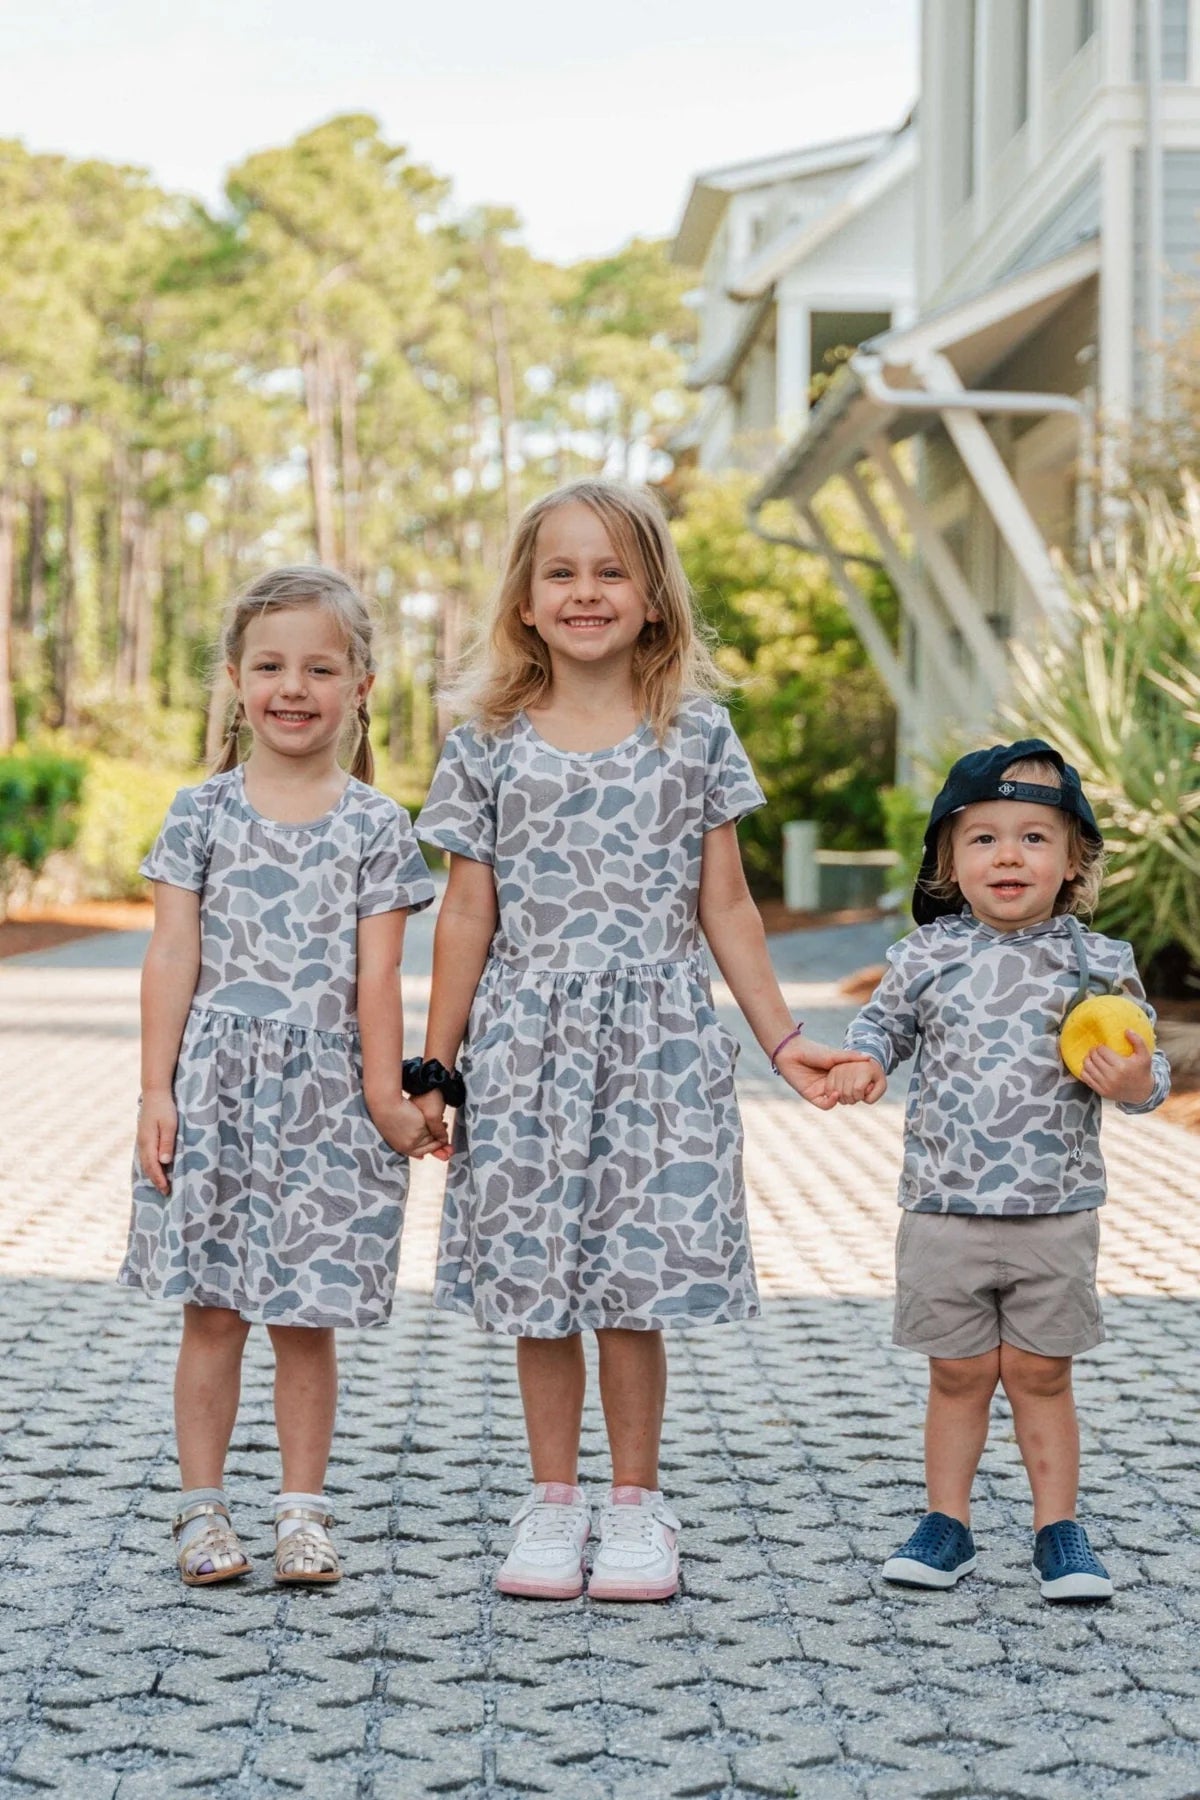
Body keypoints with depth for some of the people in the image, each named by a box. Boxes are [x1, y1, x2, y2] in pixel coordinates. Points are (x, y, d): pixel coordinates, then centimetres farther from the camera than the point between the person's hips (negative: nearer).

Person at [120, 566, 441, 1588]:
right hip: (215, 1084, 0)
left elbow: (376, 976, -1)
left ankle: (302, 1510, 17)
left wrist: (387, 1101, -3)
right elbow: (173, 957, 0)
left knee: (306, 1317, 5)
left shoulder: (376, 825, 2)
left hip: (324, 1096, 0)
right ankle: (203, 1508, 15)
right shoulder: (202, 812, 2)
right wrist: (158, 1090, -5)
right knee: (212, 1311, 5)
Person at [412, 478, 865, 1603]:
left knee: (637, 1274, 1)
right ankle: (552, 1500, 19)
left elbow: (724, 906, 7)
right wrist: (434, 1066, 5)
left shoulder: (695, 734, 3)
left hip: (657, 1043, 0)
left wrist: (781, 1038, 6)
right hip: (527, 1045, 1)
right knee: (534, 1274, 4)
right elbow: (468, 913, 5)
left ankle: (635, 1502, 16)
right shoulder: (489, 743, 3)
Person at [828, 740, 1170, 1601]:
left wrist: (1136, 1083, -20)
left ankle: (1059, 1529, 21)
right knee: (958, 1373, 10)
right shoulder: (926, 955, -3)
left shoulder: (1097, 963, -4)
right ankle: (947, 1523, 23)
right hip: (945, 1208, 1)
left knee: (1041, 1373, 8)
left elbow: (1146, 1069, 2)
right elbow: (885, 1019, 14)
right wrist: (865, 1060, -7)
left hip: (1057, 1212, -1)